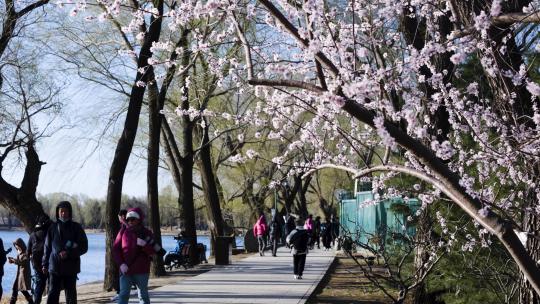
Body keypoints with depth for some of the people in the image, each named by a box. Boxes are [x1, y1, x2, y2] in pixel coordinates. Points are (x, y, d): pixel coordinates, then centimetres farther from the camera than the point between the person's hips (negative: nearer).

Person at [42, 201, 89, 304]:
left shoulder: (76, 227, 2)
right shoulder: (53, 227, 7)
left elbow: (84, 247, -2)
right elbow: (47, 247, 11)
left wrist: (68, 253, -14)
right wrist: (45, 264, 7)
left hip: (71, 267, -1)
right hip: (55, 267, 1)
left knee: (71, 295, 6)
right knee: (52, 294, -3)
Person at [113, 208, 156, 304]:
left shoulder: (147, 233, 0)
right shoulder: (123, 232, 3)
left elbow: (153, 252, -3)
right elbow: (115, 249, 3)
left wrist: (144, 245, -24)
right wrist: (121, 264, -11)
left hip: (141, 271, -1)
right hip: (126, 270, 1)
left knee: (143, 296, 9)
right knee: (123, 295, -6)